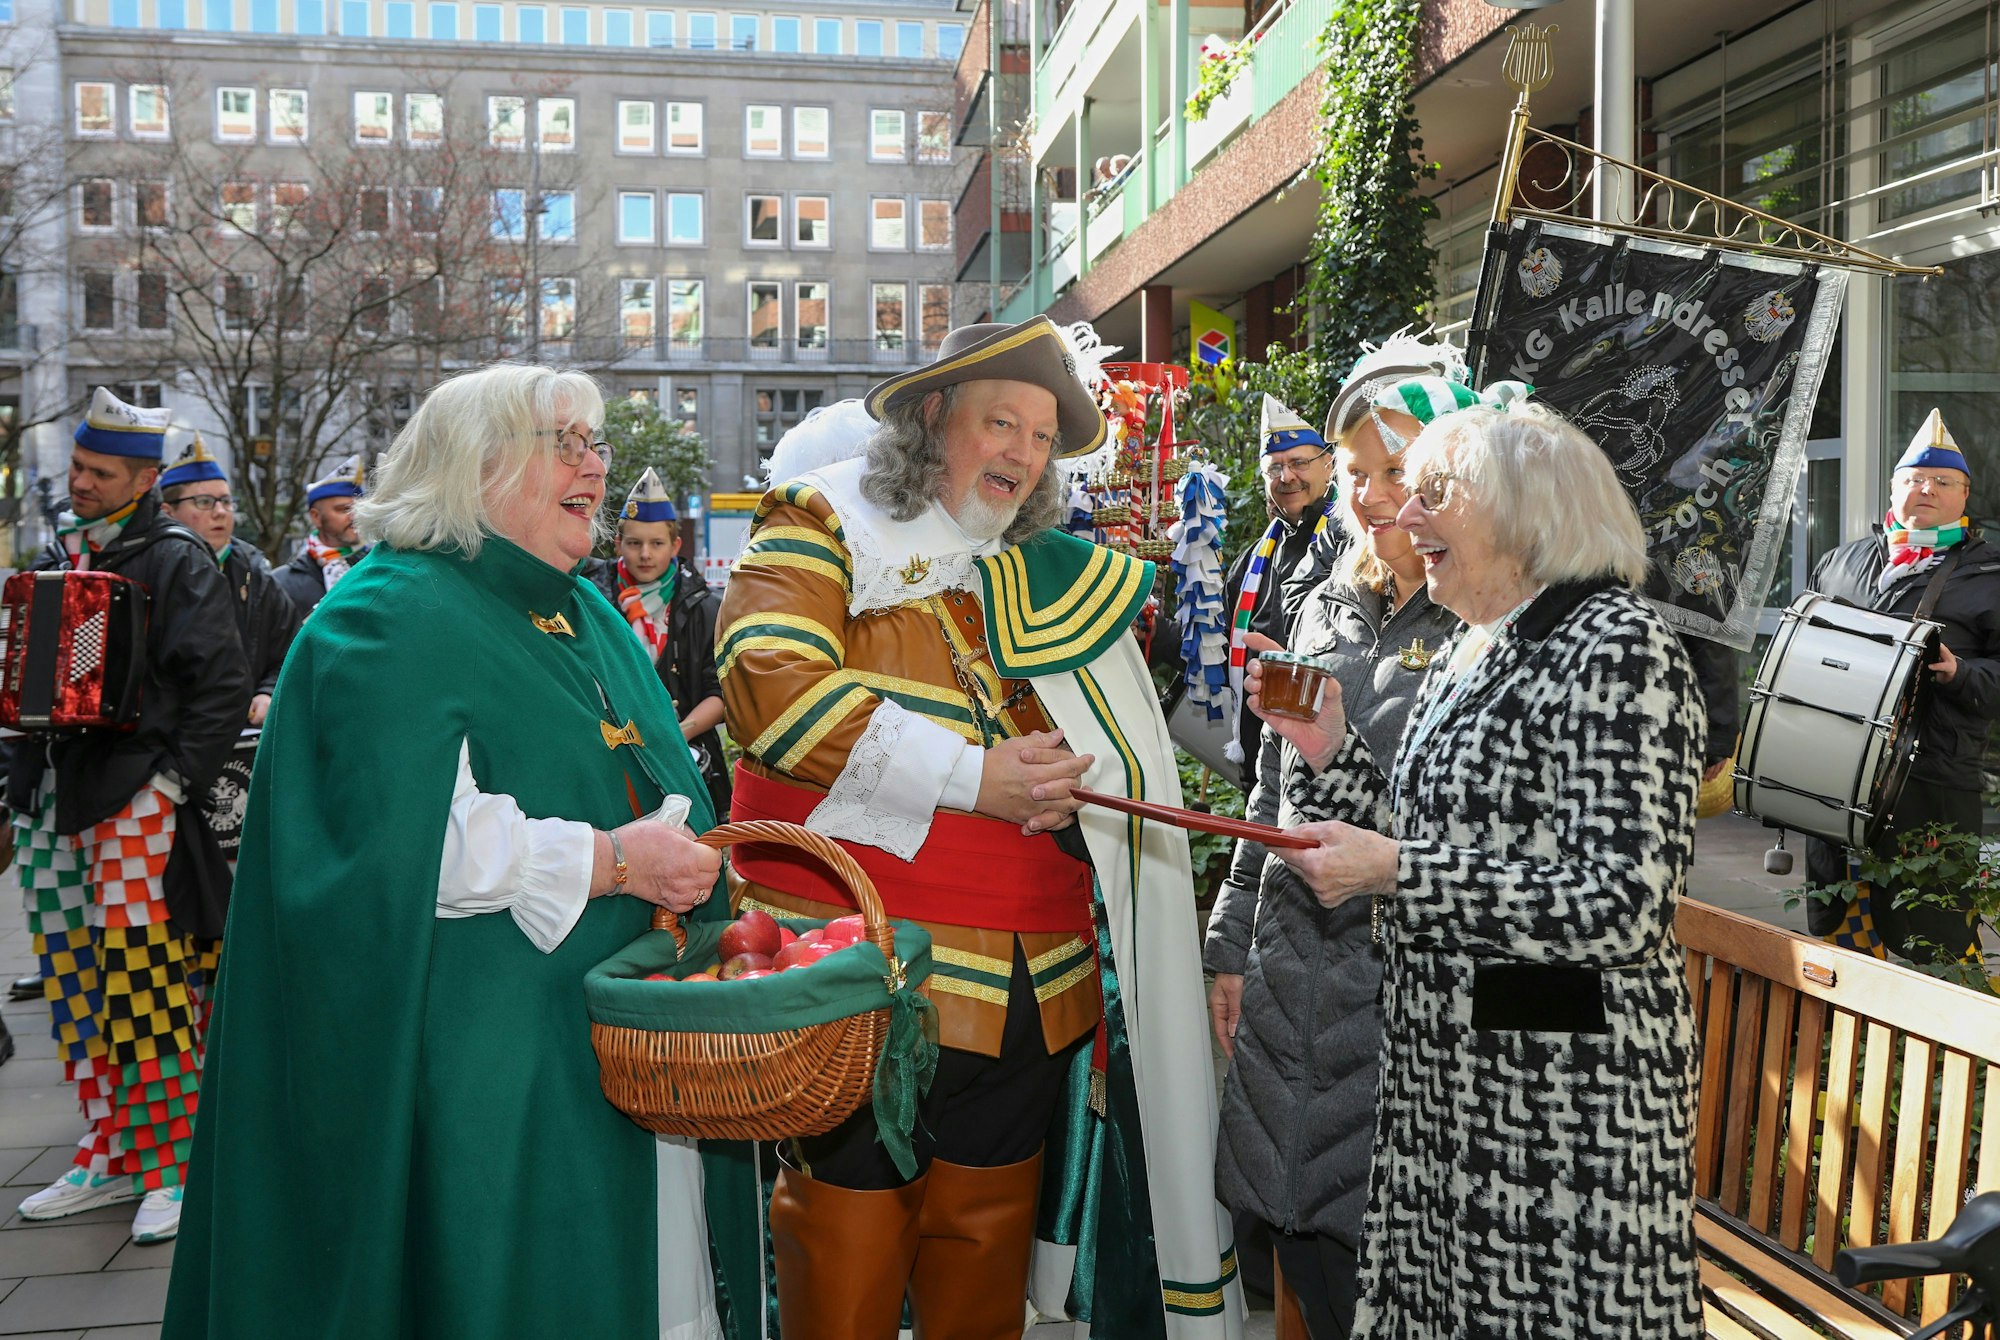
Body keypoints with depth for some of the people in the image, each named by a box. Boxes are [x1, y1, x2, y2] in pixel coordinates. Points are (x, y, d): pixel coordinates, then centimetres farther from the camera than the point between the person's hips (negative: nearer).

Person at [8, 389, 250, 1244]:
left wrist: (176, 781, -14)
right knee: (72, 977, 10)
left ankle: (173, 1163, 1)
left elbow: (223, 685, -10)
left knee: (142, 974, -8)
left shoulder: (175, 560, -4)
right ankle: (109, 1156, 21)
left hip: (135, 792, -7)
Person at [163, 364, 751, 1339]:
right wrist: (606, 861, -21)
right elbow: (396, 843, -21)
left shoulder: (591, 618, 16)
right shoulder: (394, 619, -10)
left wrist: (680, 851, 3)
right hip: (487, 1065, -8)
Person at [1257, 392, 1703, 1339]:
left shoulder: (1613, 646, -15)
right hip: (1444, 1080, 8)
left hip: (1565, 1086, -8)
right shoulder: (1468, 653, 12)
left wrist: (1394, 870, -23)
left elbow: (1624, 906, -23)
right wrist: (1328, 747, 2)